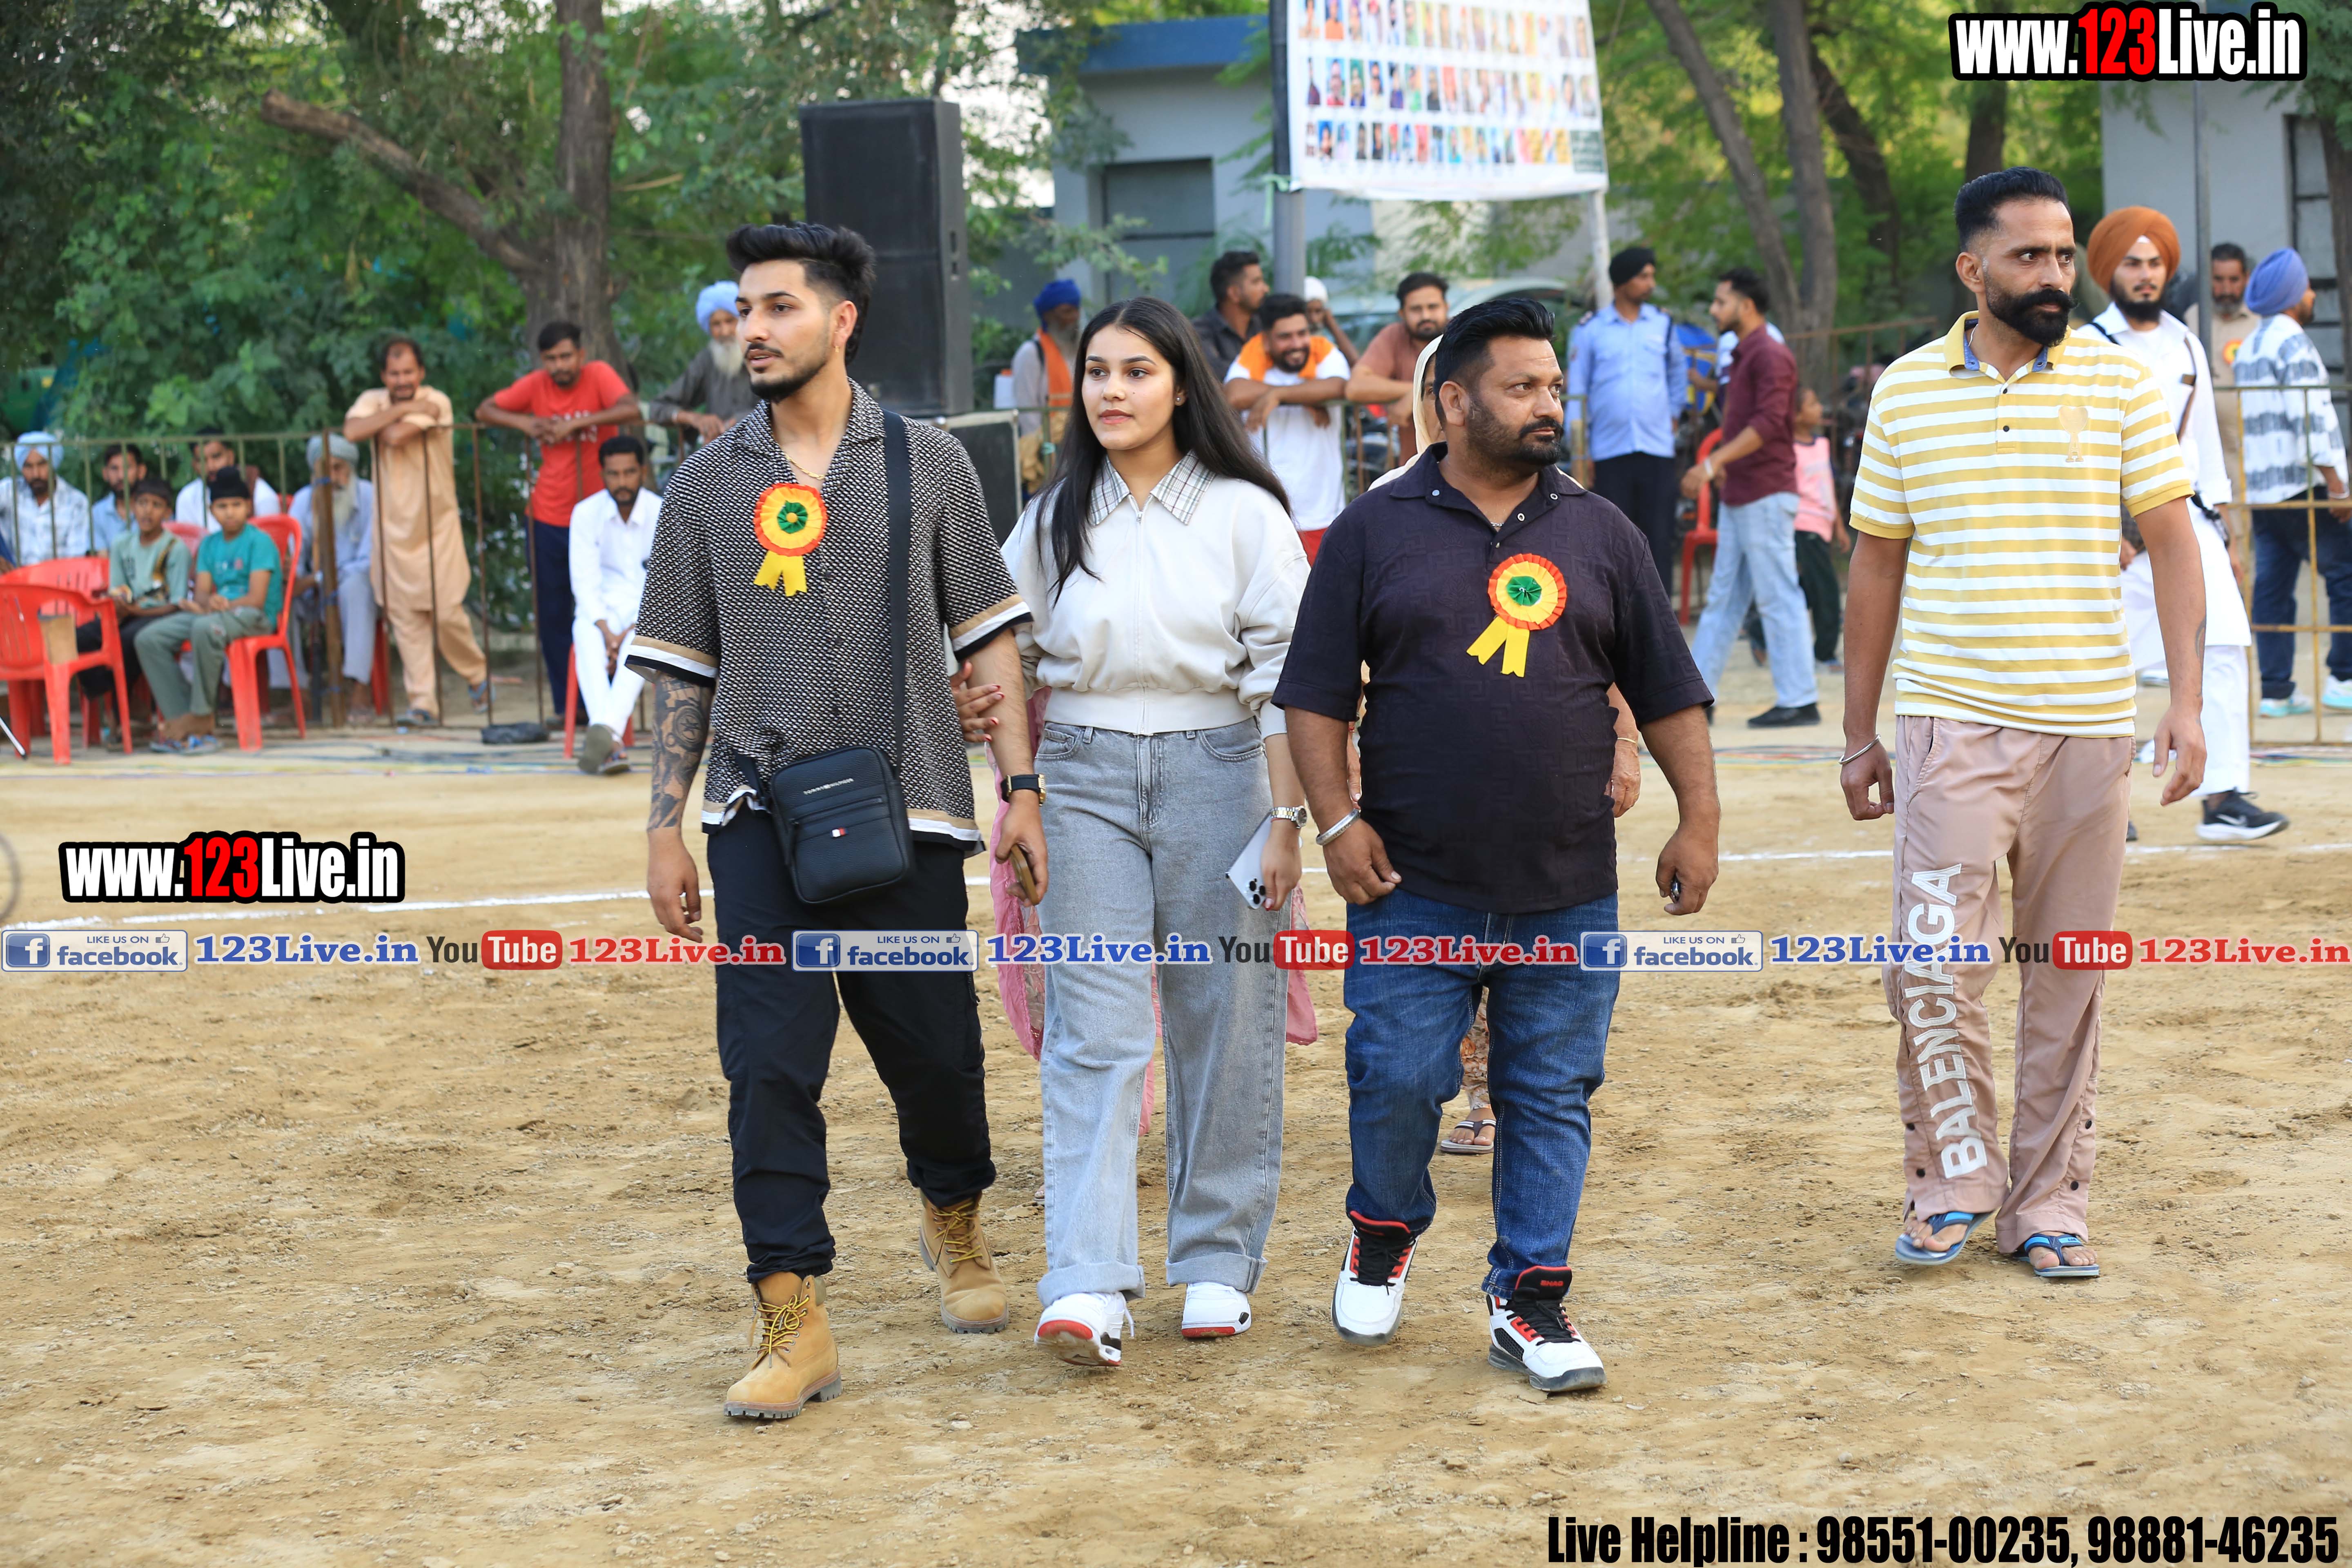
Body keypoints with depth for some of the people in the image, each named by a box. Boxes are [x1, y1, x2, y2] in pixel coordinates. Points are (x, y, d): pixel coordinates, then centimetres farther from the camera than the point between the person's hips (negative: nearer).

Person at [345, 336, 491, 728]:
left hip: (437, 526, -3)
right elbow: (351, 431, -19)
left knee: (447, 614, -5)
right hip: (393, 527, 3)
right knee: (406, 620, 1)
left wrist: (378, 428, -4)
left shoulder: (436, 402, -10)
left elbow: (396, 437, -24)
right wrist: (404, 409, -18)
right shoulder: (372, 401, 3)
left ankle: (477, 675, 22)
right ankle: (423, 703, 6)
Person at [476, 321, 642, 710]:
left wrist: (577, 424, -27)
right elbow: (484, 410, 9)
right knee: (553, 614, 5)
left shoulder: (598, 376, -7)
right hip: (549, 517, 3)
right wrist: (524, 423, -9)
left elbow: (632, 411, -24)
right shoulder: (536, 386, 2)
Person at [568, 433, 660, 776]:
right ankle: (609, 743, -53)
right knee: (585, 635, -34)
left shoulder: (663, 515, -6)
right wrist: (606, 631, -22)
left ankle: (608, 729, -56)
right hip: (603, 609, 1)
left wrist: (631, 630, -22)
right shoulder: (586, 514, -2)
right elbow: (585, 582, -6)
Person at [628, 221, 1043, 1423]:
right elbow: (683, 668, 11)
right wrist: (664, 828, 6)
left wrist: (1021, 785, -1)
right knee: (770, 1064, -7)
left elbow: (987, 633, 6)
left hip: (904, 802, -1)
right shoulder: (707, 485, 8)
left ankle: (954, 1218, 36)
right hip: (761, 809, 1)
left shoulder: (926, 464, 5)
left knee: (934, 1048, 5)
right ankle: (792, 1321, -3)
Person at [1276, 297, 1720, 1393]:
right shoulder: (1376, 530, 3)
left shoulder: (1600, 534, 9)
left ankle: (1529, 1299, 14)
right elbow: (1316, 695, 3)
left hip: (1568, 889, 2)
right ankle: (1384, 1233, 26)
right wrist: (1337, 820, -6)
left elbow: (1667, 694, 12)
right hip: (1415, 886, -2)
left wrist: (1698, 820, 5)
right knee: (1398, 1079, -2)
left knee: (1553, 1097, 4)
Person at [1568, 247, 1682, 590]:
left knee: (1659, 538, 0)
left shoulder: (1662, 324, 8)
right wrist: (1581, 452, -1)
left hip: (1656, 448, 2)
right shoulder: (1590, 330, 2)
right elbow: (1577, 393, 4)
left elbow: (1677, 369, 26)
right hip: (1610, 453, -1)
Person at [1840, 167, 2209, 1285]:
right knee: (1934, 967, -10)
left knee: (2068, 985, 6)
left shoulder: (2118, 381, 2)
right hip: (1949, 721, 0)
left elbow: (2170, 541, 4)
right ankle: (1953, 1181, 8)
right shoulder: (1905, 392, 4)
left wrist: (2186, 699, -6)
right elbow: (1876, 566, 10)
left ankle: (2047, 1204, 17)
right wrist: (1859, 735, 10)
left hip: (2087, 728, 1)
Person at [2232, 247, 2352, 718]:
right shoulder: (2291, 342, -9)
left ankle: (2275, 691, 5)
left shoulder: (2249, 347, 19)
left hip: (2260, 485, 9)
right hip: (2299, 484, -9)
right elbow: (2309, 417, -17)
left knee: (2272, 586, 6)